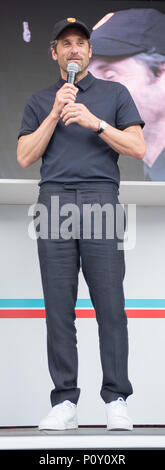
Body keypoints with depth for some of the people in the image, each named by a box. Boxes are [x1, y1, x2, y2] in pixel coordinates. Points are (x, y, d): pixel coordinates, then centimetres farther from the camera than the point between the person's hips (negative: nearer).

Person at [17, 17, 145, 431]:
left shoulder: (115, 94, 16)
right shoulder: (40, 101, 20)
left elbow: (137, 148, 6)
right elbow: (25, 157, 9)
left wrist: (95, 122, -6)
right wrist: (55, 114, -1)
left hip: (100, 198, -1)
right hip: (54, 199, 1)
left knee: (110, 303, -7)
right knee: (59, 305, -2)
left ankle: (116, 400, -2)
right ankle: (64, 402, 0)